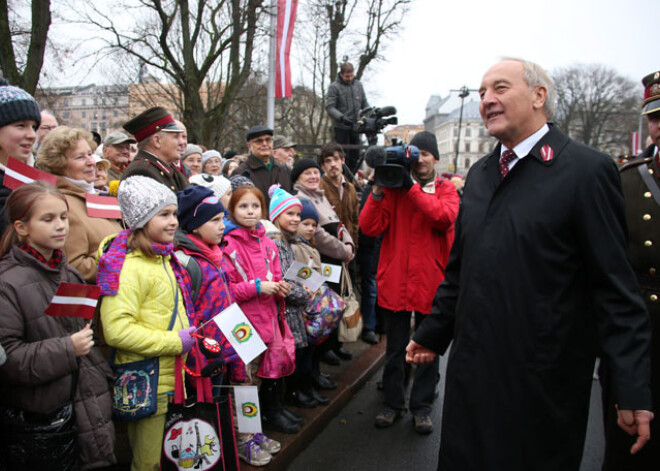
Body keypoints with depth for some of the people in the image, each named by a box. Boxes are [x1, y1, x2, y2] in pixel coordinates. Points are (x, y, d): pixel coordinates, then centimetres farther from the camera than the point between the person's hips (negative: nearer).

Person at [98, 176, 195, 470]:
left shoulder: (162, 257, 10)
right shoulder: (128, 266, -19)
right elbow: (117, 330, -26)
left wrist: (189, 336, 9)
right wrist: (175, 342, -21)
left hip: (170, 377, 9)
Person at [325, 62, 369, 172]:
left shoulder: (358, 85, 11)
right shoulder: (334, 87, -6)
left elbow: (364, 104, 16)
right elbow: (329, 107, -13)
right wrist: (341, 117, -27)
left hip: (356, 127, 5)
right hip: (341, 127, -5)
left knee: (355, 155, 9)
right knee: (343, 156, -3)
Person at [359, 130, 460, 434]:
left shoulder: (446, 190, 6)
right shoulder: (394, 188, 6)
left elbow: (445, 217, -19)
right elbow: (370, 228, -6)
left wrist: (412, 187, -20)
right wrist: (378, 191, -15)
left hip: (431, 283, 0)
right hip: (395, 281, 0)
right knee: (395, 348, 12)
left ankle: (422, 406, 28)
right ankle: (393, 402, 28)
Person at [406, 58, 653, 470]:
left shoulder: (587, 170, -10)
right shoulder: (479, 174, 9)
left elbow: (615, 286, -11)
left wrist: (634, 390, -12)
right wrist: (433, 335, 15)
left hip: (543, 380, -5)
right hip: (472, 366, 6)